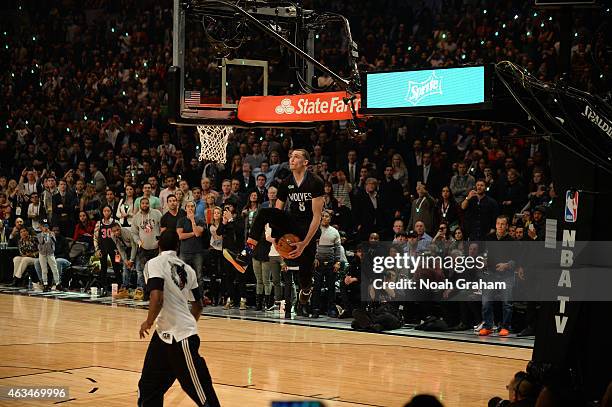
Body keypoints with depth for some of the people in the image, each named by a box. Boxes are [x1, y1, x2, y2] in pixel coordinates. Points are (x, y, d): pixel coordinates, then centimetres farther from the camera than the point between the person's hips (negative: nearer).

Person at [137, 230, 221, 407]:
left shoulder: (155, 264, -10)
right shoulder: (186, 269, 11)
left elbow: (157, 298, -23)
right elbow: (198, 306, 18)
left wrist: (148, 322, -7)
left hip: (181, 338, -8)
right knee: (148, 388, 16)